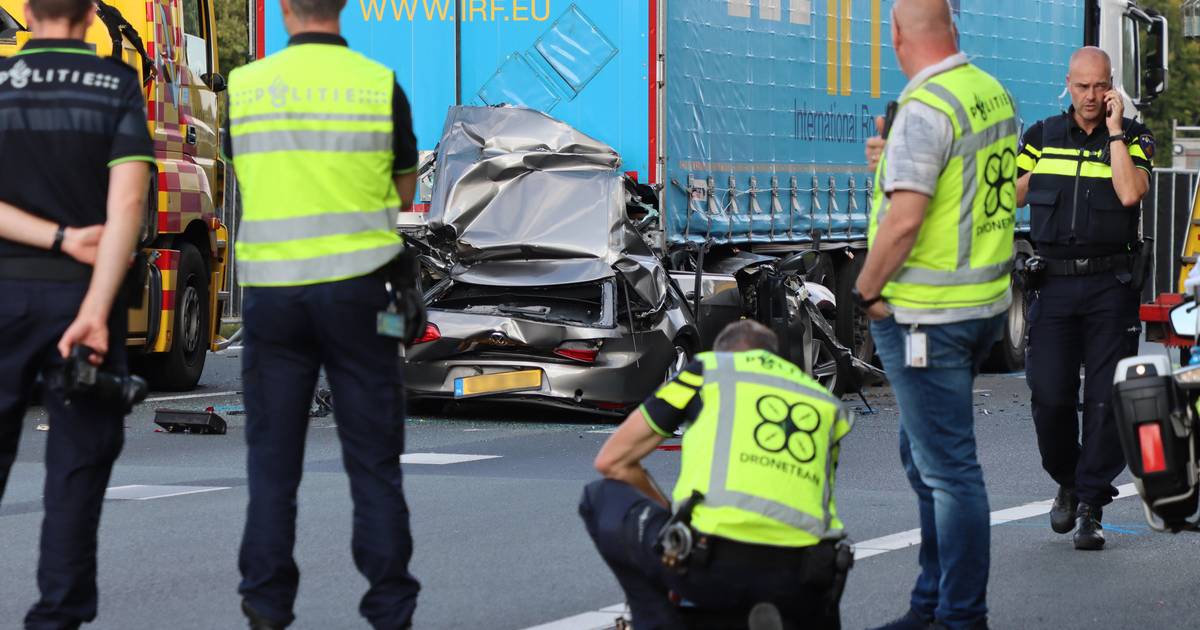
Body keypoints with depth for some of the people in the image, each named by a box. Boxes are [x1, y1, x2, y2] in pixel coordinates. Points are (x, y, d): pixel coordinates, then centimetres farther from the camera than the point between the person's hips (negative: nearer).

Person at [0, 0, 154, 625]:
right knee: (77, 462, 5)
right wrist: (97, 309, -17)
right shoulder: (118, 86, -2)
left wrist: (59, 238, -9)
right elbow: (126, 203, -13)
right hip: (84, 291, -1)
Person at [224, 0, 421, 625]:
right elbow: (403, 189, 8)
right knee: (373, 457, 6)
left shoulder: (244, 85, 0)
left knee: (272, 457, 8)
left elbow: (240, 181, 11)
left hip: (272, 286, 1)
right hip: (356, 286, -1)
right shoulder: (380, 85, -3)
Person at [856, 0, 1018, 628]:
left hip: (926, 315, -10)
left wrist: (866, 290, -12)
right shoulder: (996, 94, 8)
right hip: (987, 300, 10)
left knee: (947, 466, -3)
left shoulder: (924, 110, -20)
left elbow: (904, 220, -25)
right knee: (923, 454, 20)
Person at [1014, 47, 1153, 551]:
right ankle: (1067, 483, 22)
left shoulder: (1133, 138, 3)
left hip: (1111, 283, -2)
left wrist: (1114, 131, -12)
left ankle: (1090, 507, 2)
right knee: (1049, 395, -2)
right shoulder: (1042, 137, 10)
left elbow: (1130, 193, -16)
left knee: (1105, 398, -4)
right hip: (1054, 282, 2)